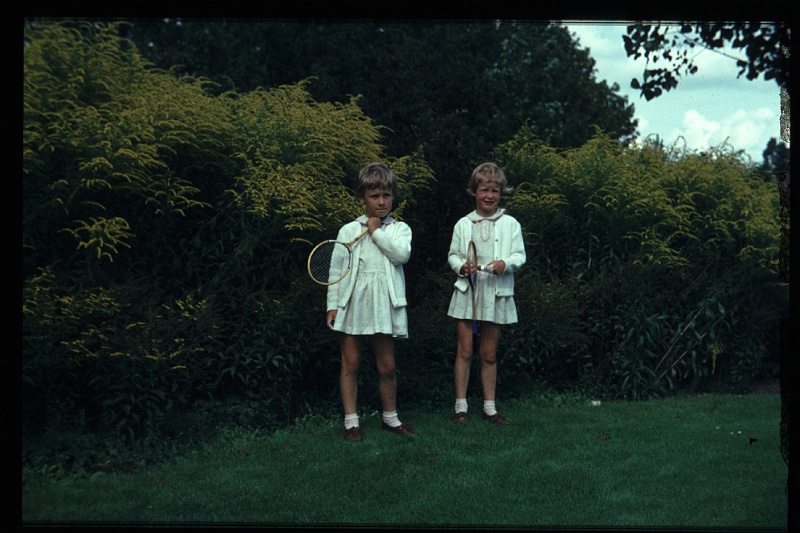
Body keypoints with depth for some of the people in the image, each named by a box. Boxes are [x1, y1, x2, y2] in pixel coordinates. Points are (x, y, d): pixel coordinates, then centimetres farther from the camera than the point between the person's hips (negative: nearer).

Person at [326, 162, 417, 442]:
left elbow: (402, 254, -14)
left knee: (386, 366, 8)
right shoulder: (348, 230, 5)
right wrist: (332, 305, -1)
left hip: (384, 303, 0)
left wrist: (377, 232, -9)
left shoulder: (400, 229, 7)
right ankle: (351, 421, 14)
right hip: (352, 301, 0)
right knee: (350, 364, 5)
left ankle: (390, 417, 26)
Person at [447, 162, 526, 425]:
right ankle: (461, 405, 8)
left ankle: (490, 406, 19)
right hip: (467, 292, 0)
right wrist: (461, 266, -12)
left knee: (489, 354, 8)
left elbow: (520, 256, 1)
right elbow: (452, 255, 9)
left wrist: (506, 263, -19)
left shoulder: (510, 224, 2)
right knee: (465, 351, 1)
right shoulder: (463, 224, 4)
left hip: (496, 293, 0)